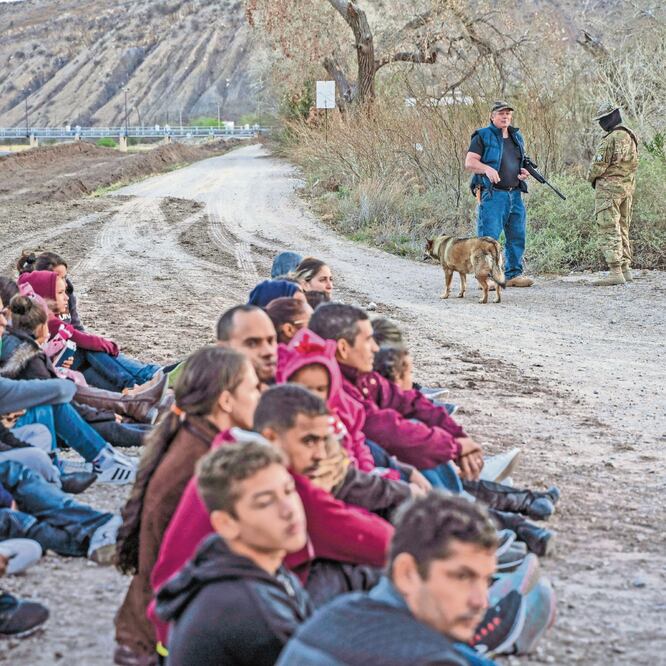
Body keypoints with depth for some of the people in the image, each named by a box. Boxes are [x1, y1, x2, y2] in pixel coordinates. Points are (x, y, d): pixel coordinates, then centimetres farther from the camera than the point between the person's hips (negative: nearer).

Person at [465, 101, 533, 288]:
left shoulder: (517, 137, 19)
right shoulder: (483, 136, -1)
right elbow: (469, 162, -8)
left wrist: (525, 171, 8)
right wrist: (487, 169, -25)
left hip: (515, 194, 7)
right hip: (493, 194, -7)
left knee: (517, 236, 8)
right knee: (489, 236, -10)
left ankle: (514, 274, 17)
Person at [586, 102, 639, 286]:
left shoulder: (612, 138, -17)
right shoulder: (630, 136, 12)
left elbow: (599, 165, -16)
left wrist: (592, 178, 5)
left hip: (609, 187, -9)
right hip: (628, 186, 9)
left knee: (609, 230, -10)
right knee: (622, 228, 15)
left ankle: (615, 272, -16)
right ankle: (625, 269, 17)